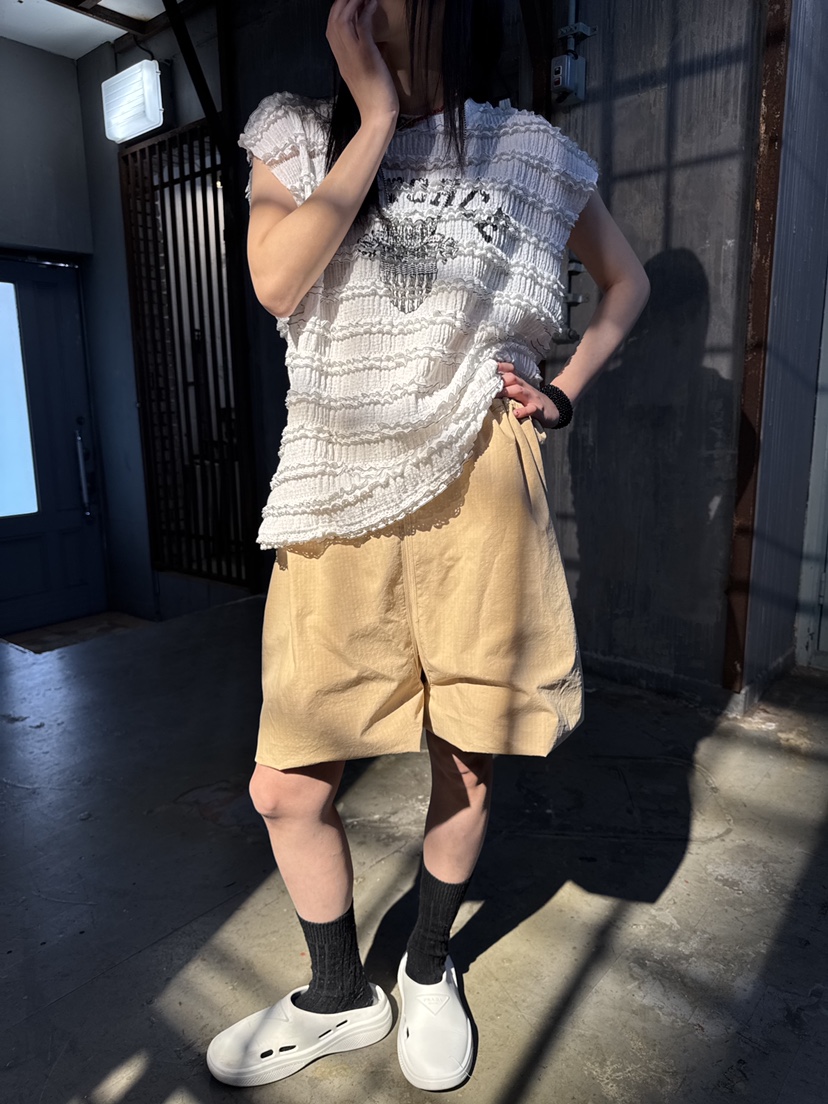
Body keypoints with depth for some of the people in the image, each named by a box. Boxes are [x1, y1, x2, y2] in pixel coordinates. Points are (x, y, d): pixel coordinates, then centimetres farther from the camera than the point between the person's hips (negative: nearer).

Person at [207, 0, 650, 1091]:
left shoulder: (528, 152, 11)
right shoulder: (299, 133, 12)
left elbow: (628, 279, 22)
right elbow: (277, 283, -7)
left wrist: (564, 390, 7)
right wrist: (376, 116, -5)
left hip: (477, 483, 0)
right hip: (340, 501, 1)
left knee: (466, 766, 10)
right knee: (287, 787, 3)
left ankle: (430, 969, 40)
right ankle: (339, 997, 32)